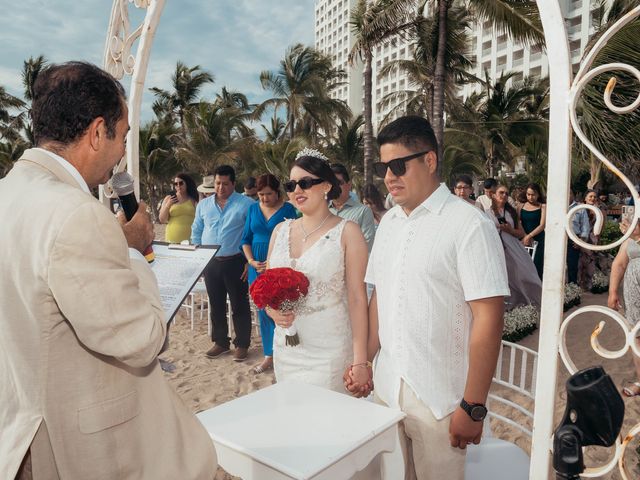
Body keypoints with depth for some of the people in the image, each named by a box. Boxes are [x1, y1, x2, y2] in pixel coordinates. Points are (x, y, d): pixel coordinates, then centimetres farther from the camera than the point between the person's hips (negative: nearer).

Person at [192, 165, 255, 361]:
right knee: (216, 305, 14)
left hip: (235, 262, -4)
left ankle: (242, 344, 17)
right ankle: (220, 342, 28)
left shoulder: (246, 204, -7)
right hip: (210, 263, 5)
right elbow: (196, 231, 17)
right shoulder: (204, 205, 9)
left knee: (239, 305, 4)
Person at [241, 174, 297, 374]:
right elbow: (246, 239, 13)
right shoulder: (253, 209, 10)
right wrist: (251, 261, -2)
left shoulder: (288, 209, -5)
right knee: (263, 311, 10)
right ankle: (269, 355, 22)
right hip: (257, 267, 5)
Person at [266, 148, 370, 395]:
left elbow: (357, 298, -10)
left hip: (329, 354, -4)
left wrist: (360, 361, -13)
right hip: (285, 348, 5)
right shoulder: (281, 230, 7)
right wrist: (271, 309, -7)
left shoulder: (347, 232, -6)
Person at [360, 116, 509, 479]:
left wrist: (473, 407, -15)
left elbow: (488, 318, -16)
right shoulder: (388, 222, 6)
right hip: (386, 390, 6)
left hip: (440, 400, -5)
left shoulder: (469, 224, -14)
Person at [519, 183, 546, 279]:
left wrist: (529, 236, -16)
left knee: (537, 266, -4)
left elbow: (542, 225, -6)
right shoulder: (521, 206, 10)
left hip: (538, 240, -2)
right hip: (524, 240, 2)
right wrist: (524, 236, -13)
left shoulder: (543, 206, 3)